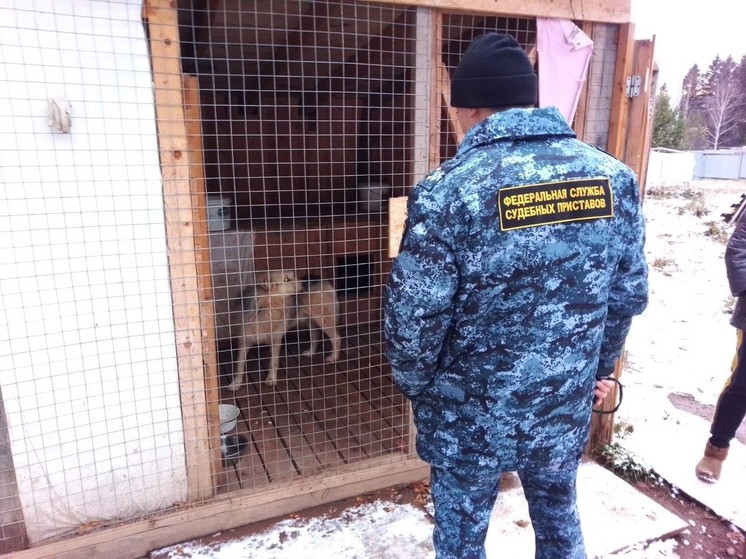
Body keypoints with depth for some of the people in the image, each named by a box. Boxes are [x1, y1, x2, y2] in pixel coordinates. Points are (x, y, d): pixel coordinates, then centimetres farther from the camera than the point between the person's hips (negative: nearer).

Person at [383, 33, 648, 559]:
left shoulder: (447, 192, -22)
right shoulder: (614, 177, -5)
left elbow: (413, 318, -18)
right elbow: (630, 295, 3)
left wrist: (416, 387, 2)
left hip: (471, 418, -4)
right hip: (566, 410, 5)